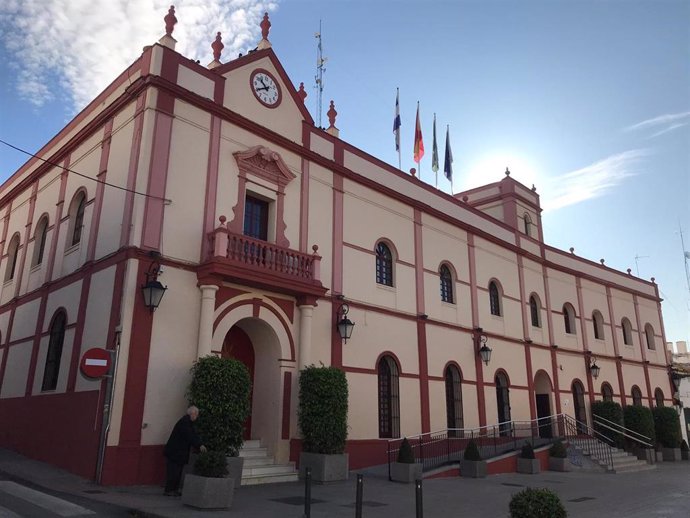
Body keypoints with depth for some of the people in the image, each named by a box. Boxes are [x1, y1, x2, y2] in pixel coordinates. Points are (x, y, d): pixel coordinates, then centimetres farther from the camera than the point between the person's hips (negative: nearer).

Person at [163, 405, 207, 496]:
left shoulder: (188, 422, 12)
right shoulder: (184, 422, -19)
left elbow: (194, 435, 9)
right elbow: (189, 437, -24)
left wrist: (200, 445, -5)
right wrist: (199, 446, -23)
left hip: (180, 452, 10)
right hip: (174, 452, -10)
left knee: (178, 471, 12)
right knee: (173, 471, -4)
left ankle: (175, 489, 18)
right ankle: (169, 491, 4)